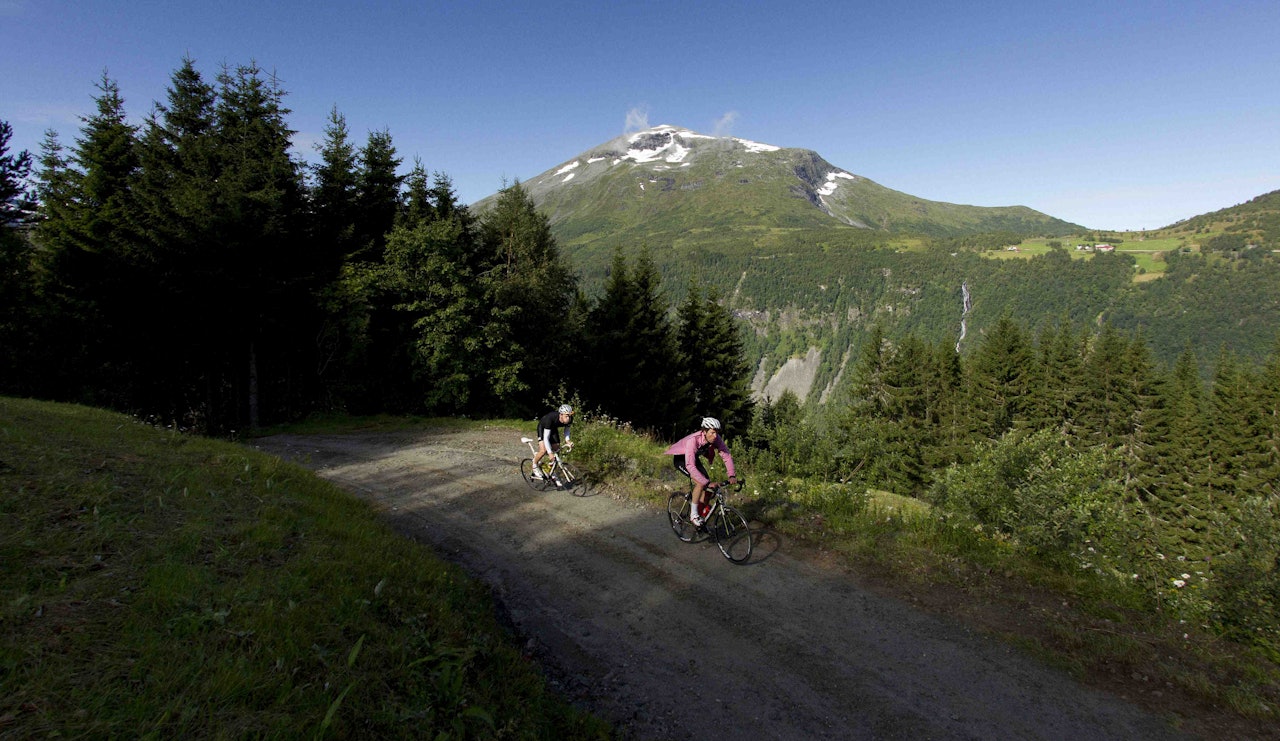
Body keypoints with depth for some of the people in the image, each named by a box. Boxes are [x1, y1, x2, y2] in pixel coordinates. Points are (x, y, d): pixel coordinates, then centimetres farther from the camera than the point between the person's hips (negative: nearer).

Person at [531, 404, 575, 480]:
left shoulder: (569, 419, -28)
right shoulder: (550, 418, -43)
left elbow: (567, 429, -5)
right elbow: (546, 438, -40)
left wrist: (567, 440, -23)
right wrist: (550, 453, -47)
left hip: (553, 428, 5)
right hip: (543, 427, -5)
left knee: (556, 451, -3)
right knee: (543, 451, -21)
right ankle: (535, 465, 9)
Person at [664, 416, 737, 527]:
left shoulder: (716, 439, -24)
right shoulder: (693, 440, -40)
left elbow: (726, 456, -19)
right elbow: (690, 466, -45)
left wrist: (732, 475, -33)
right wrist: (707, 482, -48)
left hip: (694, 457, 6)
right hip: (681, 459, -6)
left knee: (708, 485, -5)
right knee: (701, 483, -24)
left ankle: (700, 515, 13)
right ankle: (693, 515, -8)